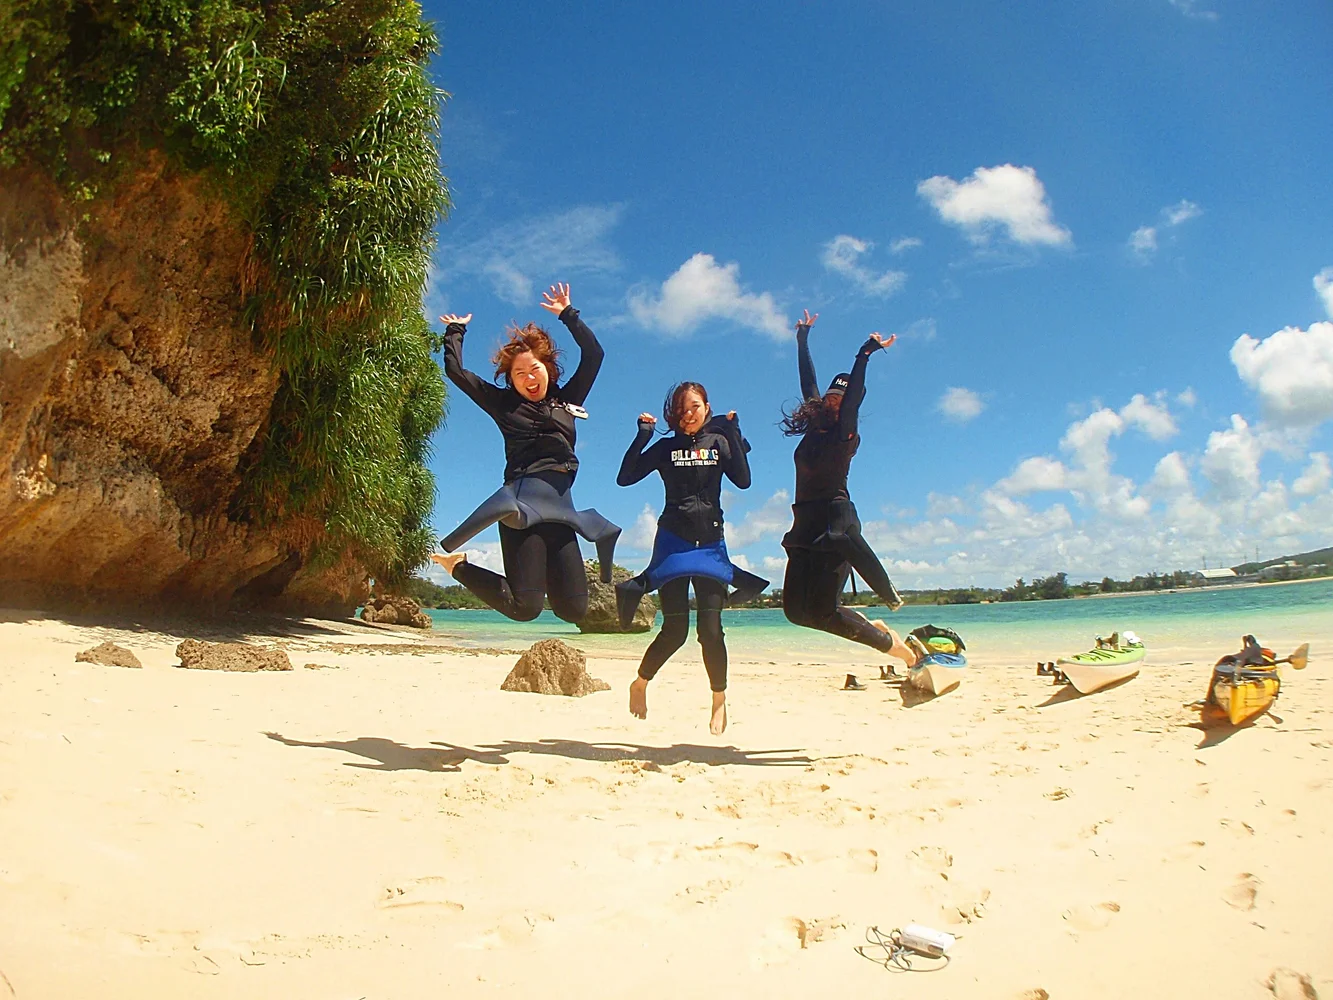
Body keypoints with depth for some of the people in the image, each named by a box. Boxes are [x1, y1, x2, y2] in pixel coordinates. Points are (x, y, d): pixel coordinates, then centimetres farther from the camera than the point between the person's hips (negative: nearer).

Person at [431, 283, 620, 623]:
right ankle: (459, 567, 8)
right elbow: (456, 371, 13)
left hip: (559, 504, 5)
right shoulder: (504, 403, 11)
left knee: (574, 608, 1)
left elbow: (593, 354, 20)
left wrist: (568, 314, 23)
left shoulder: (567, 400, 20)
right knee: (524, 607, -13)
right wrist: (455, 330, 26)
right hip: (523, 502, -5)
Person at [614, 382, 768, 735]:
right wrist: (643, 435, -10)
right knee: (675, 629, -5)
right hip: (673, 543, -1)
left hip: (711, 544, 1)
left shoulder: (719, 442, 8)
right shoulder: (666, 447, 5)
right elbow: (624, 478, -4)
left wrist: (733, 433, -12)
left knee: (710, 629, -6)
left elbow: (743, 480, -8)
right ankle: (640, 684, 20)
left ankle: (719, 700, 14)